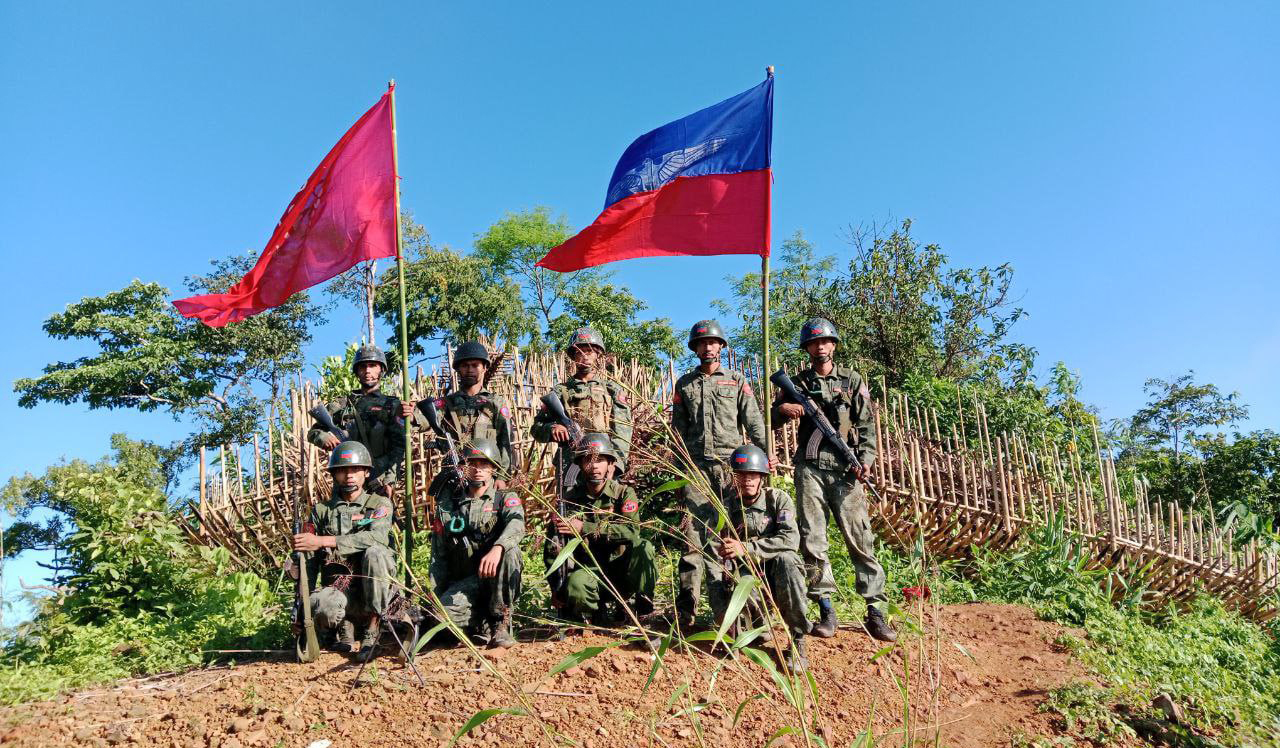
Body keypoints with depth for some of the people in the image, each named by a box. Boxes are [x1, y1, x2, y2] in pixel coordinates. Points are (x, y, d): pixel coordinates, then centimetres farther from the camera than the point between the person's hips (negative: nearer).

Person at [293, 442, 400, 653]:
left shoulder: (380, 504, 7)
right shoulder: (321, 510, 15)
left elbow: (377, 537, -16)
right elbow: (309, 561, 12)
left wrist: (323, 541, -19)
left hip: (375, 590, 0)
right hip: (338, 589, 0)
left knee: (375, 552, -32)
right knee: (320, 607, -35)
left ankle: (373, 628, -15)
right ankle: (344, 627, 2)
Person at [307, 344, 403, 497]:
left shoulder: (392, 406, 9)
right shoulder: (343, 404, 17)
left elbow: (399, 446, 0)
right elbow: (313, 431, 17)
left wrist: (390, 480, -13)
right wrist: (324, 437, -8)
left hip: (379, 481, -2)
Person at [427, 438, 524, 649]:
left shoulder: (505, 498, 4)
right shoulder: (448, 504, 11)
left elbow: (516, 524, -21)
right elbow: (438, 554, 13)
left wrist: (497, 548, -43)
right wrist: (436, 596, 2)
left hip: (497, 578, -1)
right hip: (463, 581, 1)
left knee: (509, 550, -33)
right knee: (445, 612, -30)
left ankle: (501, 622, -20)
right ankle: (484, 625, 0)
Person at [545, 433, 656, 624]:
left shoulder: (624, 493, -2)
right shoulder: (569, 500, 1)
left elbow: (632, 530, -21)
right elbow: (552, 550, 5)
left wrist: (585, 528, -25)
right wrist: (556, 588, -4)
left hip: (622, 571, 0)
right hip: (588, 570, 1)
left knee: (643, 546, -30)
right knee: (575, 586, -34)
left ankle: (642, 608, -8)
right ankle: (598, 614, 0)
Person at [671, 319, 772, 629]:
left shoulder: (737, 382, 14)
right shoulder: (684, 385, 17)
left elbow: (754, 421, 5)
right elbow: (678, 430, 15)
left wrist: (765, 452, -10)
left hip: (731, 464, 0)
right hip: (696, 466, 1)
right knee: (693, 533, -7)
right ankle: (686, 606, -7)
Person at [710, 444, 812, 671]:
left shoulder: (778, 499, -5)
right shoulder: (726, 508, -1)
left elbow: (791, 539, -23)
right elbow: (715, 563, -4)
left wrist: (745, 548, -31)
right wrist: (721, 612, -15)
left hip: (778, 577, 0)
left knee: (785, 558, -35)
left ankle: (797, 639, -20)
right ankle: (759, 622, 9)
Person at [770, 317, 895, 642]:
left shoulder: (852, 381, 11)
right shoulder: (797, 382, 14)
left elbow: (867, 424, 6)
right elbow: (773, 418, 16)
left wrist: (865, 460, -8)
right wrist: (784, 409, -7)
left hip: (845, 469, -1)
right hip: (809, 467, 1)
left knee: (859, 537, -5)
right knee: (812, 539, -2)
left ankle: (875, 611, -1)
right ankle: (827, 611, 4)